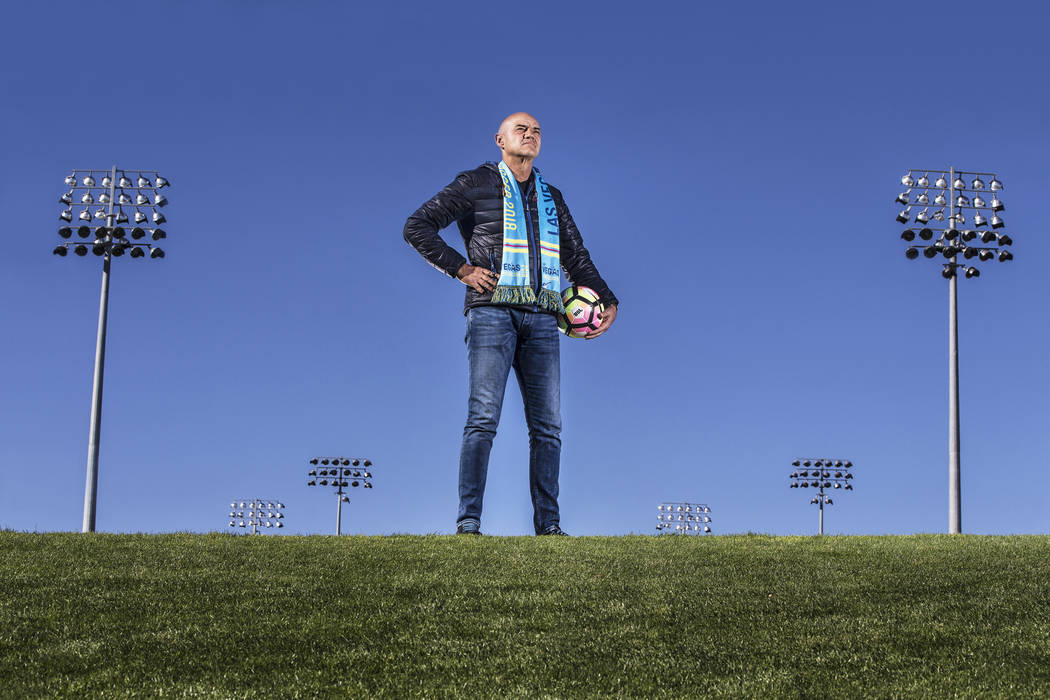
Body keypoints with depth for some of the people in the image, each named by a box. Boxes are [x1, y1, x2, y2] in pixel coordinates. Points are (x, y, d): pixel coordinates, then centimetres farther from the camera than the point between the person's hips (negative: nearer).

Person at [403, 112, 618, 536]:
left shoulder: (551, 198, 26)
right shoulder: (477, 184, 10)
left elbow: (577, 258, 30)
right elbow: (417, 226, 6)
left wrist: (607, 300, 16)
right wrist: (461, 268, -4)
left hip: (541, 317, 5)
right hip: (493, 309, -5)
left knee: (547, 424, -2)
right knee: (484, 416, -14)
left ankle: (548, 525, -2)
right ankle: (468, 524, -17)